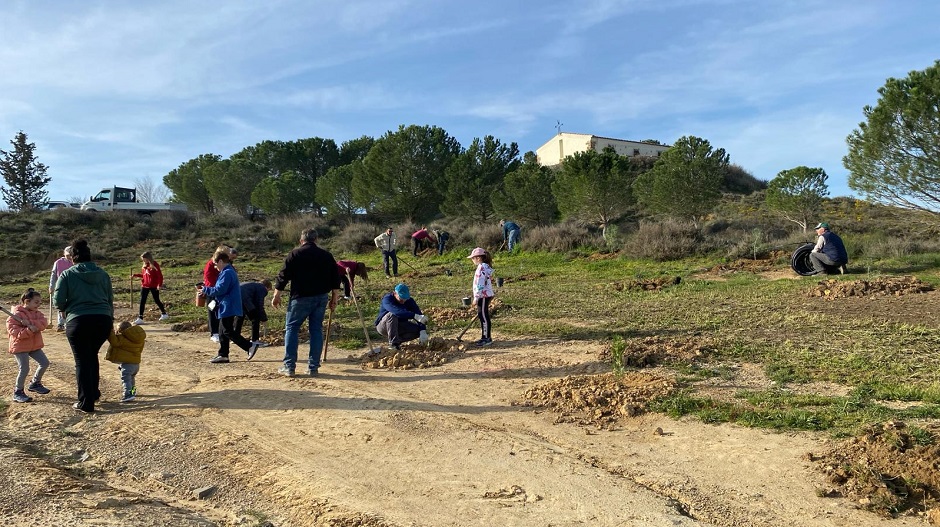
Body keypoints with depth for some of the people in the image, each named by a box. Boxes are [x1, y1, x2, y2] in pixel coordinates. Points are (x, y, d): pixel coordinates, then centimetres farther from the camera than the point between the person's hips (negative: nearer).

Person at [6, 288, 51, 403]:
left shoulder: (37, 313, 6)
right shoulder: (16, 314, -15)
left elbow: (44, 323, -13)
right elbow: (12, 331, -23)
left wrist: (29, 323, -28)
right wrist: (29, 330, -33)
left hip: (34, 346, 7)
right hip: (20, 346, -7)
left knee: (44, 363, 9)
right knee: (24, 369, -12)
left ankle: (35, 383, 29)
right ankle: (18, 392, 5)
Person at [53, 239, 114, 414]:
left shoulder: (67, 274, -1)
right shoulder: (102, 274, 9)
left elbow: (58, 301, -4)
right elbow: (110, 300, 14)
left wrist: (68, 308, 18)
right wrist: (110, 318, 28)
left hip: (78, 321, -4)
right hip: (103, 321, 4)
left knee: (82, 361, 5)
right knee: (92, 356, 24)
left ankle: (86, 402, 7)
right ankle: (93, 393, 33)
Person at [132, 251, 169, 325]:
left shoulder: (154, 265, -12)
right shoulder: (144, 266, 8)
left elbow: (160, 275, -14)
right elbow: (143, 275, 18)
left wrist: (159, 285, -20)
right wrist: (135, 275, 7)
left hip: (154, 286, -6)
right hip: (145, 286, 6)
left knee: (156, 300, 6)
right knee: (142, 302, 0)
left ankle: (164, 314, 26)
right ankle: (140, 318, 1)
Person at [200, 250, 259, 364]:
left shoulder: (227, 273, -17)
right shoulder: (228, 272, 16)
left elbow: (220, 290, -21)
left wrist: (206, 290, -8)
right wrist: (207, 292, 16)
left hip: (228, 308, -11)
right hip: (226, 308, 11)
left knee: (228, 331, -8)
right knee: (223, 332, 13)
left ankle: (250, 346, -10)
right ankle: (223, 355, 18)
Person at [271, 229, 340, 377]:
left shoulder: (295, 254, -3)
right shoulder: (326, 255, 8)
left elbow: (283, 276, -5)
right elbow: (335, 280, 9)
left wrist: (276, 296, 4)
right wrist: (334, 299, 17)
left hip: (301, 298, -3)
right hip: (321, 298, 4)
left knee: (291, 329, 6)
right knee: (316, 330, 9)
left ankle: (289, 367, 4)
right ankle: (313, 367, 10)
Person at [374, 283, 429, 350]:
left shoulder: (409, 301, -10)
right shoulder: (387, 299, -25)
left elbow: (419, 314, -20)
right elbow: (397, 311, -44)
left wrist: (423, 331, -35)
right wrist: (415, 316, -55)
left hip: (399, 327, 4)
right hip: (383, 327, -4)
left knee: (419, 330, -17)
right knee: (392, 315, -36)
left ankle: (398, 340, -3)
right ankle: (393, 342, -27)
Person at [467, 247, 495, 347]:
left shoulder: (482, 268, -18)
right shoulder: (486, 267, 13)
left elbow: (480, 284, -22)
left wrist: (476, 298, -19)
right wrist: (476, 296, 23)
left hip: (483, 296, -10)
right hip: (485, 295, 10)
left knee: (484, 316, -4)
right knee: (482, 315, 15)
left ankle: (487, 338, 3)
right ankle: (485, 337, 23)